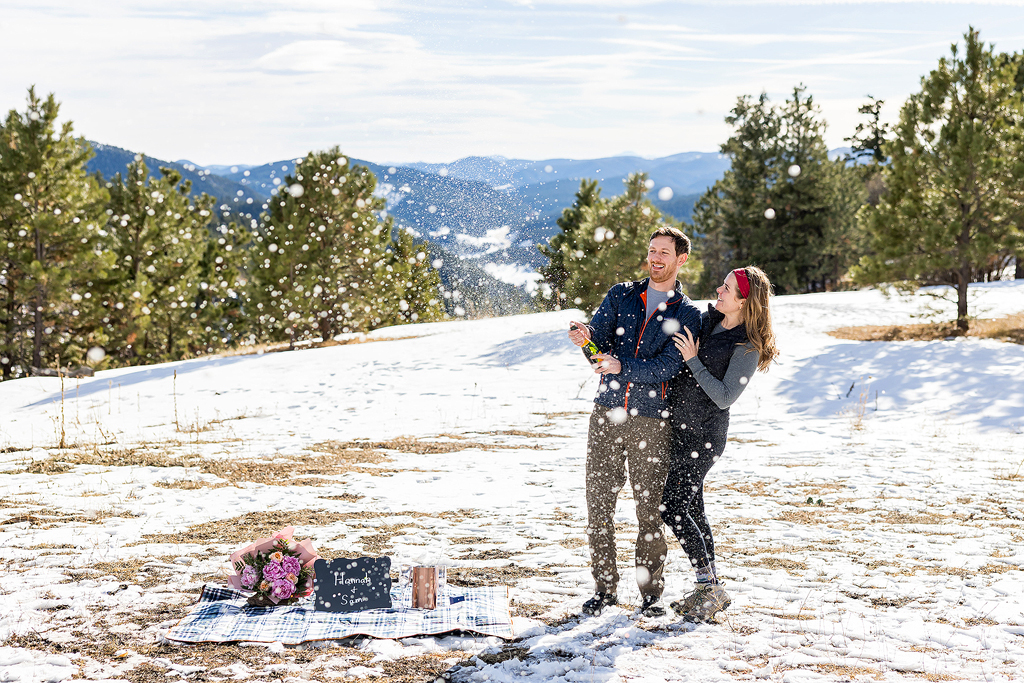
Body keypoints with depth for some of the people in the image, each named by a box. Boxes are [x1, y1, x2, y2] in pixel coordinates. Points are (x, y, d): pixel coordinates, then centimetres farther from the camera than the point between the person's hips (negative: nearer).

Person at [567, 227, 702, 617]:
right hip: (607, 413, 2)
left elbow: (668, 366, -10)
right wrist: (585, 336, -23)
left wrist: (622, 367, -24)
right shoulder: (621, 295, 13)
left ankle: (651, 591, 13)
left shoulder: (687, 314, 3)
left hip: (652, 422, -2)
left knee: (651, 508, -1)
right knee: (599, 503, 1)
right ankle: (605, 588, 14)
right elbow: (600, 336, 2)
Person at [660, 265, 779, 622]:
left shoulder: (747, 348, -15)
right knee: (691, 507, 11)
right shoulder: (706, 321, 7)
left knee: (672, 507, -10)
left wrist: (693, 360, -20)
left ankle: (709, 588, -1)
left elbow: (724, 397, -19)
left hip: (703, 434, -8)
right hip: (680, 426, 8)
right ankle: (711, 588, 21)